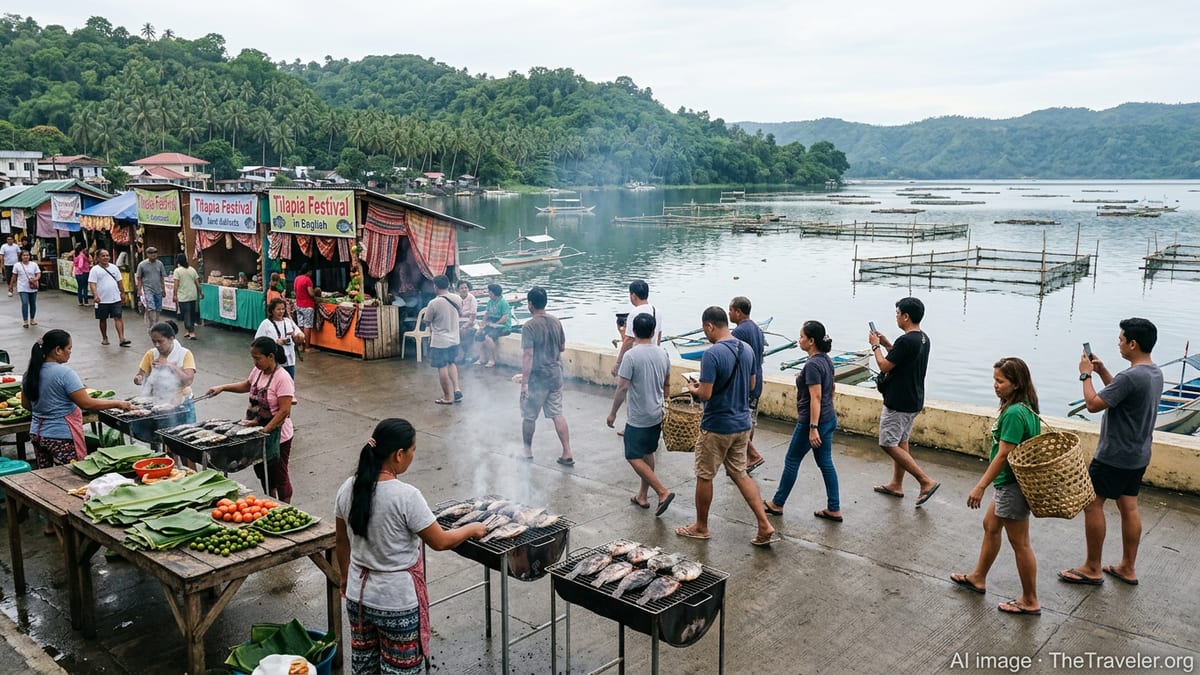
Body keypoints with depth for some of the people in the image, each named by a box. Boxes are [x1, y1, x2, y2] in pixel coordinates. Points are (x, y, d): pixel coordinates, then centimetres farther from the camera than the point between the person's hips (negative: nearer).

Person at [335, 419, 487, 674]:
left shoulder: (349, 488, -5)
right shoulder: (405, 496, -25)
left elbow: (341, 540, 8)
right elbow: (440, 542, -15)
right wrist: (472, 529, 2)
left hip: (357, 596, 7)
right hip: (397, 603, -6)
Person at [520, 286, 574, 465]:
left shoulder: (529, 327, -18)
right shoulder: (556, 322, 1)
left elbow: (528, 356, -21)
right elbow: (562, 347, 12)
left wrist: (524, 382, -19)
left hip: (537, 378, -6)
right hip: (555, 375, 6)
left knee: (529, 416, 12)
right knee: (557, 414, 11)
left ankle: (527, 452, 26)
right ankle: (567, 454, 8)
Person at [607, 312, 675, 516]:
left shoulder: (631, 356, -18)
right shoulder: (663, 354, 2)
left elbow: (623, 387, -18)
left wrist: (613, 413, -7)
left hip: (638, 418, -7)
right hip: (657, 415, 7)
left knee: (634, 457, 0)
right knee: (647, 454, 18)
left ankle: (663, 492, -10)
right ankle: (642, 496, 26)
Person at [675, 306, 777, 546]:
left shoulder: (712, 354, -22)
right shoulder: (746, 349, 3)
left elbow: (705, 394, -24)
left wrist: (693, 388, 0)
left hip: (716, 427, -7)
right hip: (742, 424, 7)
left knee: (704, 476, 10)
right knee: (740, 474, 16)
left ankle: (701, 527, 25)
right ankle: (765, 526, 10)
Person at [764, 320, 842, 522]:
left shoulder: (812, 365, -21)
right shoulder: (826, 360, 7)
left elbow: (816, 397, -25)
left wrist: (813, 428, -26)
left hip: (813, 421, -9)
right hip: (829, 419, 9)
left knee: (792, 461, 6)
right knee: (825, 463, 13)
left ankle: (777, 504, 19)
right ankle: (834, 509, 15)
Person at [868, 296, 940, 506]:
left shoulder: (906, 341, -24)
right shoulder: (923, 339, 8)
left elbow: (884, 366, -19)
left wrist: (875, 346, -5)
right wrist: (886, 344, 13)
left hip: (898, 403, -10)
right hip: (913, 400, 10)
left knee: (888, 444, -3)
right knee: (900, 442, 18)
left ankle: (926, 481, -6)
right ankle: (896, 484, 28)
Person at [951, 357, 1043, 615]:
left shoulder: (1014, 413, -25)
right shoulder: (1026, 408, 4)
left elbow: (1003, 455, -25)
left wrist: (980, 486, -20)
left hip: (1012, 486, -10)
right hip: (1008, 483, 10)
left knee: (1019, 542, 3)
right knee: (991, 526, 23)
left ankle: (1030, 601, 17)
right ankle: (978, 578, 39)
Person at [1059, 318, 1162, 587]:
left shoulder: (1131, 376, -26)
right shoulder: (1155, 373, 6)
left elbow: (1094, 404, -23)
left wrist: (1086, 375, -11)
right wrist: (1102, 371, 9)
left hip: (1114, 456, -9)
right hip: (1138, 455, 9)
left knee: (1092, 504, 1)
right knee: (1129, 507, 15)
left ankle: (1092, 569, 9)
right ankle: (1128, 568, 24)